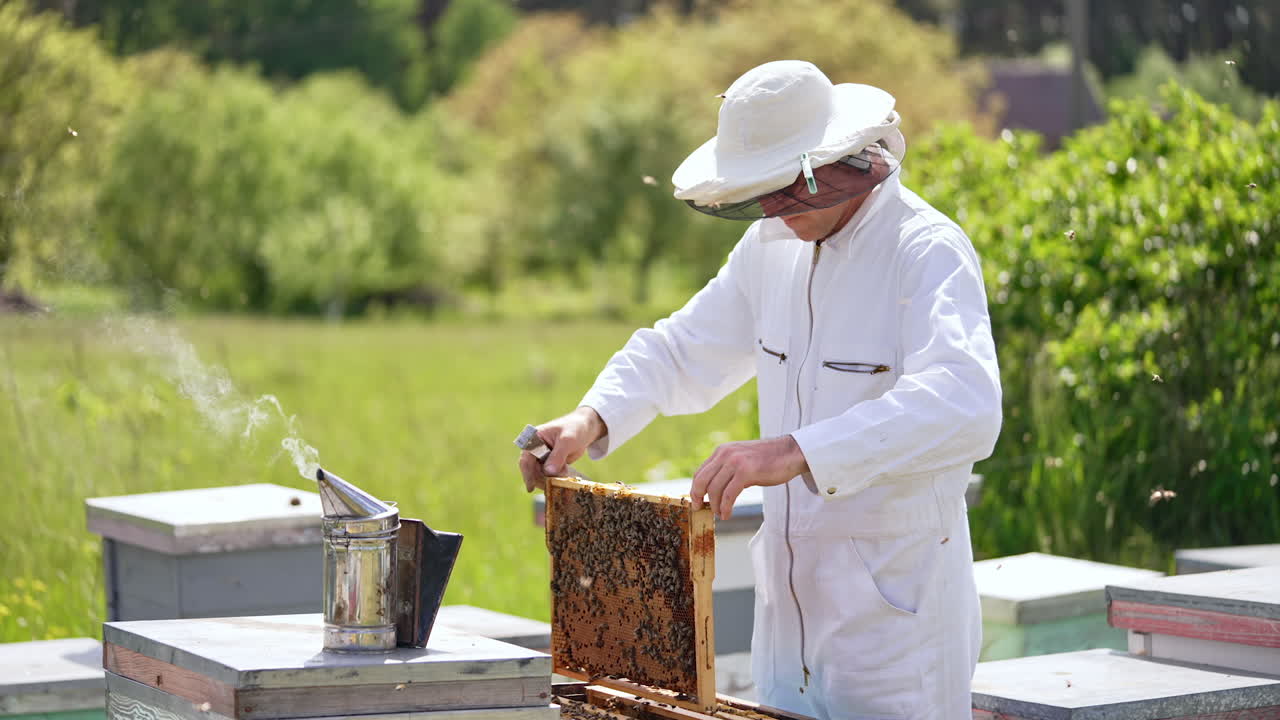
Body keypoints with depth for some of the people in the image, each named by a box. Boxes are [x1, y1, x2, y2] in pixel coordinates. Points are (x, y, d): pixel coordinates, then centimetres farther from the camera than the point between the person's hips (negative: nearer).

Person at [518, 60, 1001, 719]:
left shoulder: (929, 253, -18)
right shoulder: (773, 247, 7)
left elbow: (965, 405, -35)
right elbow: (683, 350, 19)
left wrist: (796, 453, -44)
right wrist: (592, 419, -2)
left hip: (897, 618, -7)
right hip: (789, 608, 7)